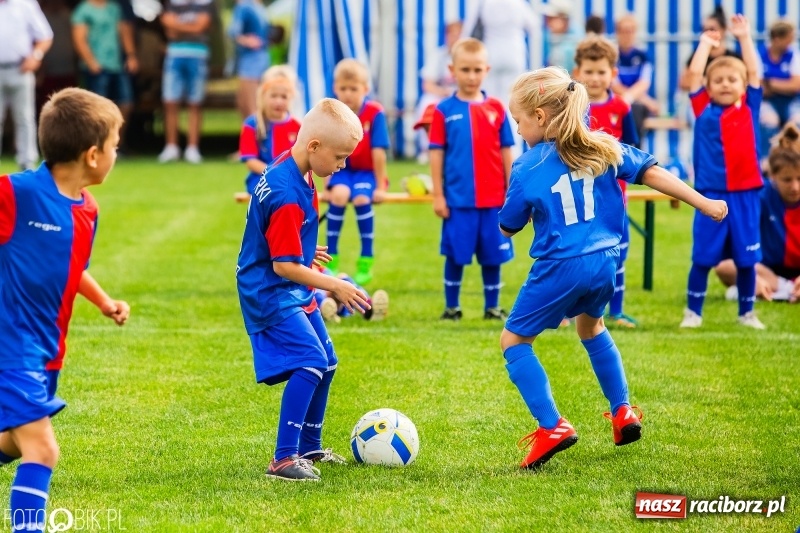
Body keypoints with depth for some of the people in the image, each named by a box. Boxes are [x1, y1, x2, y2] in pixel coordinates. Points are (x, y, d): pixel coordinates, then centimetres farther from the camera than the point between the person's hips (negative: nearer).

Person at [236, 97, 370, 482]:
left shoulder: (290, 168, 3)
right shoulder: (287, 196, -28)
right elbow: (284, 266, -27)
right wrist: (336, 286, -21)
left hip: (294, 292, 11)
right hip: (271, 293, -11)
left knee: (326, 364, 17)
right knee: (310, 361, -23)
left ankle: (309, 447, 33)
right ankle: (284, 459, -22)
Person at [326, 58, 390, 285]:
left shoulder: (374, 114, -15)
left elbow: (378, 152, -14)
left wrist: (380, 186, -12)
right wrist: (328, 183, -7)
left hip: (366, 171, -2)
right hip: (342, 170, 2)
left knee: (361, 198, -30)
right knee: (339, 194, -29)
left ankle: (366, 262, -17)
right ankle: (331, 258, -17)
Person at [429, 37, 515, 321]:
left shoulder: (496, 109, 4)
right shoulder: (444, 111, -1)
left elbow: (506, 152, 8)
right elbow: (436, 153, 0)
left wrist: (511, 191, 6)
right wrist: (438, 194, -2)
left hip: (493, 198, 2)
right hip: (458, 198, -2)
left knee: (492, 255, 7)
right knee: (456, 255, 4)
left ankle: (492, 306, 18)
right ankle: (451, 307, 16)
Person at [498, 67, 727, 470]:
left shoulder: (528, 167, -6)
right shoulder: (604, 148, 5)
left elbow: (508, 227, 2)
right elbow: (652, 174, 4)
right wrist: (704, 203, 11)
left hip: (560, 267, -6)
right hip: (605, 262, 6)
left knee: (514, 341, 7)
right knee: (591, 327, 34)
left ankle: (551, 427, -8)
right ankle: (623, 413, 32)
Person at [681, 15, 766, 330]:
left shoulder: (748, 108, 6)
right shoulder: (704, 110, 3)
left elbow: (753, 71, 4)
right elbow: (695, 73, 1)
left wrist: (744, 37, 7)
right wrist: (706, 43, 12)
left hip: (745, 195, 1)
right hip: (711, 195, -1)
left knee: (746, 258, 7)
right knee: (703, 257, 2)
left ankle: (746, 313, 19)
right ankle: (693, 312, 13)